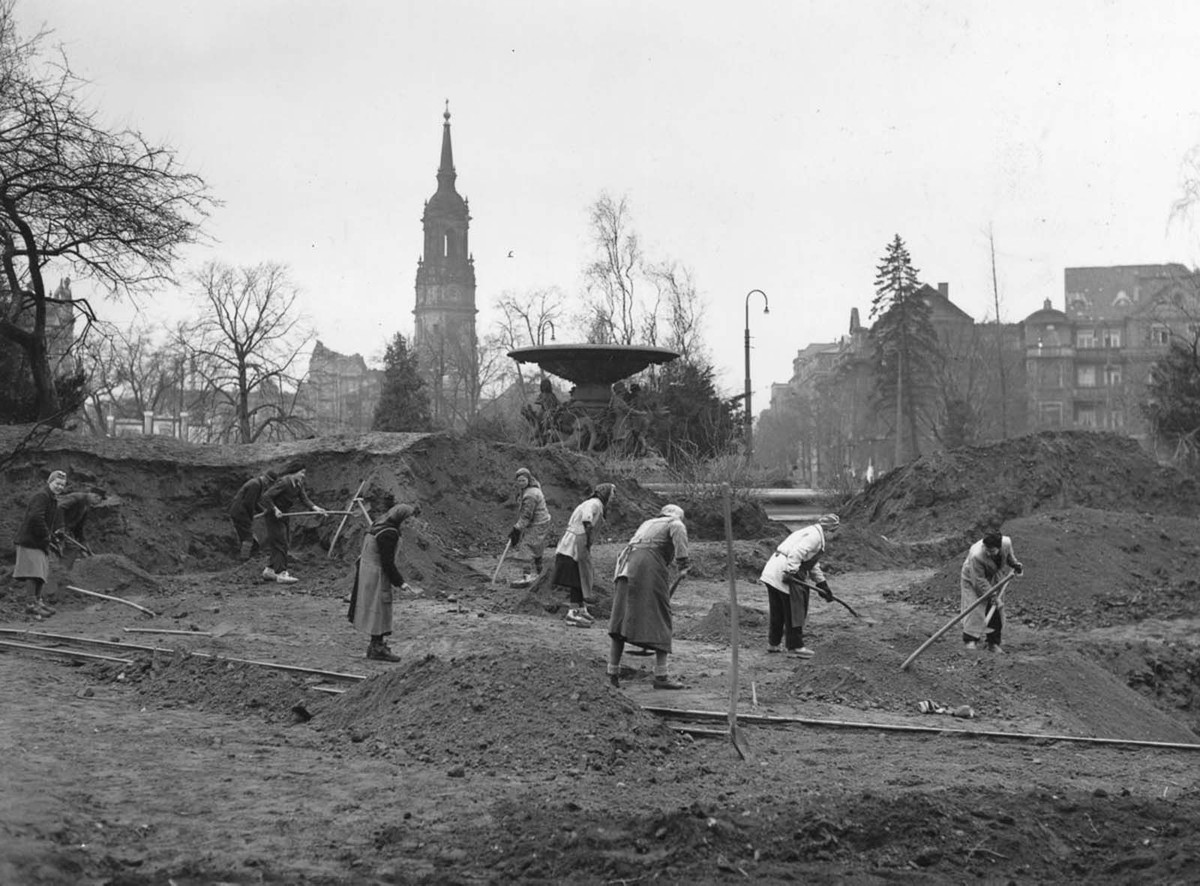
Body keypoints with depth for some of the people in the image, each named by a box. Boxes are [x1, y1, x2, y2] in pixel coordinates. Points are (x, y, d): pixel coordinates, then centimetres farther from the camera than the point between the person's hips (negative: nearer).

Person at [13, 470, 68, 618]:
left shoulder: (53, 499, 18)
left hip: (41, 541, 10)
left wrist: (52, 537, 14)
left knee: (42, 572, 13)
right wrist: (46, 536, -20)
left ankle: (38, 600, 23)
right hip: (30, 540, -10)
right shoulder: (41, 496, -16)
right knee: (34, 571, -11)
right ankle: (31, 603, -9)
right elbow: (36, 518, -27)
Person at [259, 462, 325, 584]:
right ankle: (281, 573, -11)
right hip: (273, 515, -9)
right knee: (280, 543, -11)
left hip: (282, 515, 9)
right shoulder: (283, 482, -22)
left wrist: (314, 508, -19)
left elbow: (304, 499, -4)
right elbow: (266, 496, -24)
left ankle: (269, 570, 21)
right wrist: (275, 510, -27)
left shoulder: (299, 484, 5)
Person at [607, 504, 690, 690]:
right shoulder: (675, 523, 15)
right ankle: (660, 676, -7)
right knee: (659, 621, -2)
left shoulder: (647, 524, 35)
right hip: (650, 569, -6)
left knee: (620, 621, 7)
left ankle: (613, 672, 6)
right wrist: (683, 564, -13)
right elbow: (679, 532, -11)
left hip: (626, 568, 6)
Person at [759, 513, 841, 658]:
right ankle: (795, 647, 1)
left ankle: (773, 643, 28)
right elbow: (796, 552, -24)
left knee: (777, 610, 19)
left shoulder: (809, 532, 25)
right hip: (783, 572, -10)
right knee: (795, 609, -3)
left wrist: (823, 586, 27)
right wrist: (791, 571, -27)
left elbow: (814, 566, 29)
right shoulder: (815, 535, -8)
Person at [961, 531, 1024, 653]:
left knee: (996, 610, 3)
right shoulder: (976, 556, -41)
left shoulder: (1006, 543, -26)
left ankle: (994, 643, 12)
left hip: (993, 581, 5)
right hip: (972, 580, -5)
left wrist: (1015, 564, -6)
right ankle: (969, 639, 1)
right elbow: (979, 581, -33)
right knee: (974, 609, -14)